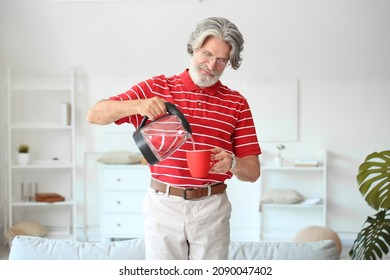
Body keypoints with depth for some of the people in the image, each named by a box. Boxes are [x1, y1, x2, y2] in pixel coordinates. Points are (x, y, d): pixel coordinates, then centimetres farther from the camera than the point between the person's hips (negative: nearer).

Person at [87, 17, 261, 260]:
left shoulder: (237, 103, 4)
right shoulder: (156, 88, 3)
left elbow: (253, 171, 2)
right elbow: (95, 115, -4)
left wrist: (231, 163, -22)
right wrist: (137, 105, -22)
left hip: (212, 208, 1)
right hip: (163, 205, 0)